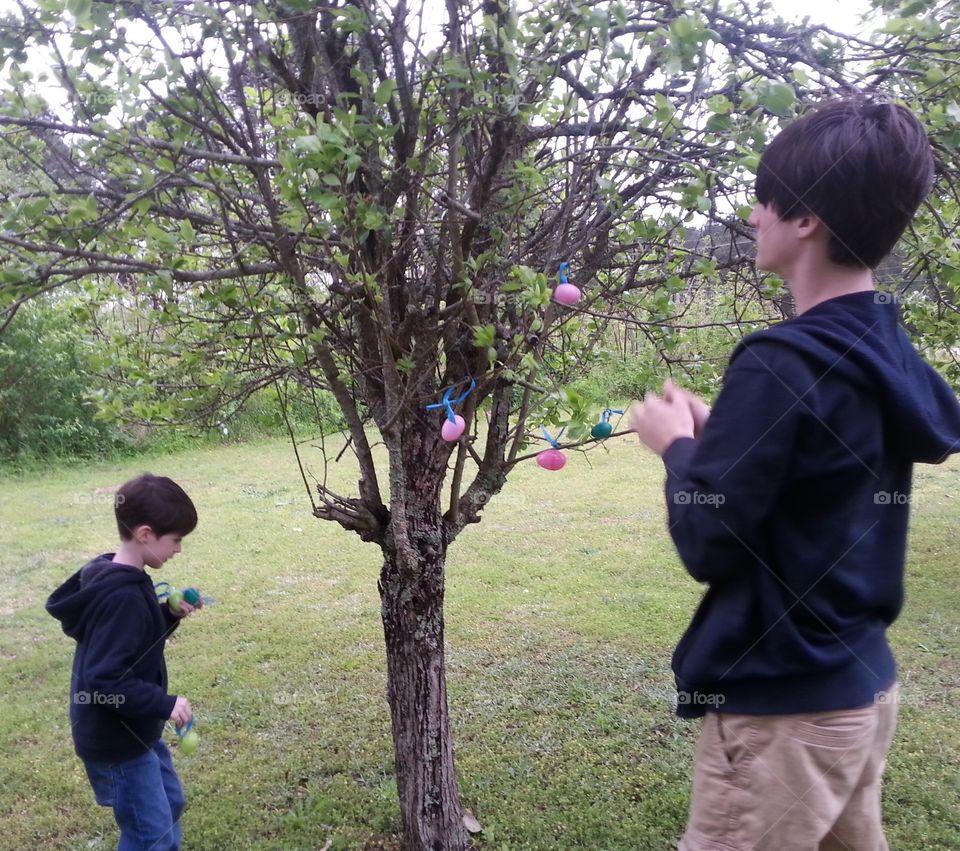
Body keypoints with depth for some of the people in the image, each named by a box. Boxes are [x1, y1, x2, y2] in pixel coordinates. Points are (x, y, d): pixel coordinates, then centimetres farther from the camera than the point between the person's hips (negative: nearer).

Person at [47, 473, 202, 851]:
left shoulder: (115, 578, 1)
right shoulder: (122, 597, -30)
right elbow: (104, 680, -32)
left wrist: (169, 614, 0)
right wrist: (165, 704, -26)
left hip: (132, 729, 10)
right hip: (116, 739, -10)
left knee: (169, 803, 23)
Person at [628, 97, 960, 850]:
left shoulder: (782, 363, -23)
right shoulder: (887, 352, 4)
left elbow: (707, 544, -19)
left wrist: (678, 445, -4)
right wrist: (717, 433, 7)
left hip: (784, 708, -8)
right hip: (862, 685, 9)